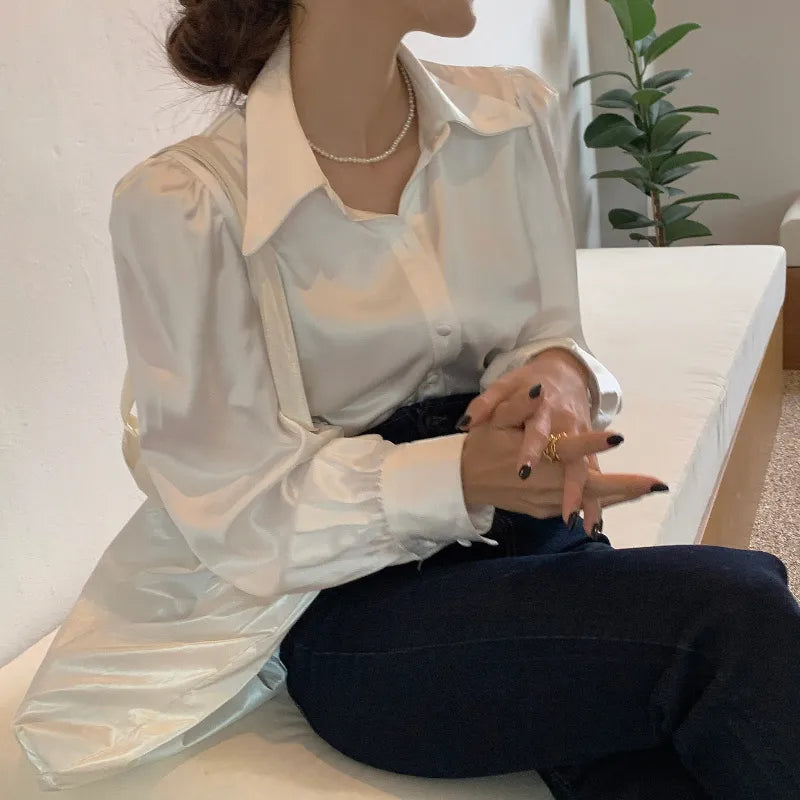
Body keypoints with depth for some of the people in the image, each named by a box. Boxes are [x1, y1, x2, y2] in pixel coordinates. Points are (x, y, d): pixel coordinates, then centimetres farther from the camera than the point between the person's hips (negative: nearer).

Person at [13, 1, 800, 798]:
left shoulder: (515, 114, 5)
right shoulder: (178, 206, -11)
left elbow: (551, 335, 10)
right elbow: (238, 510, -10)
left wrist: (565, 374, -16)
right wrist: (460, 476, -25)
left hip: (528, 537, 5)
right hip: (360, 608, -4)